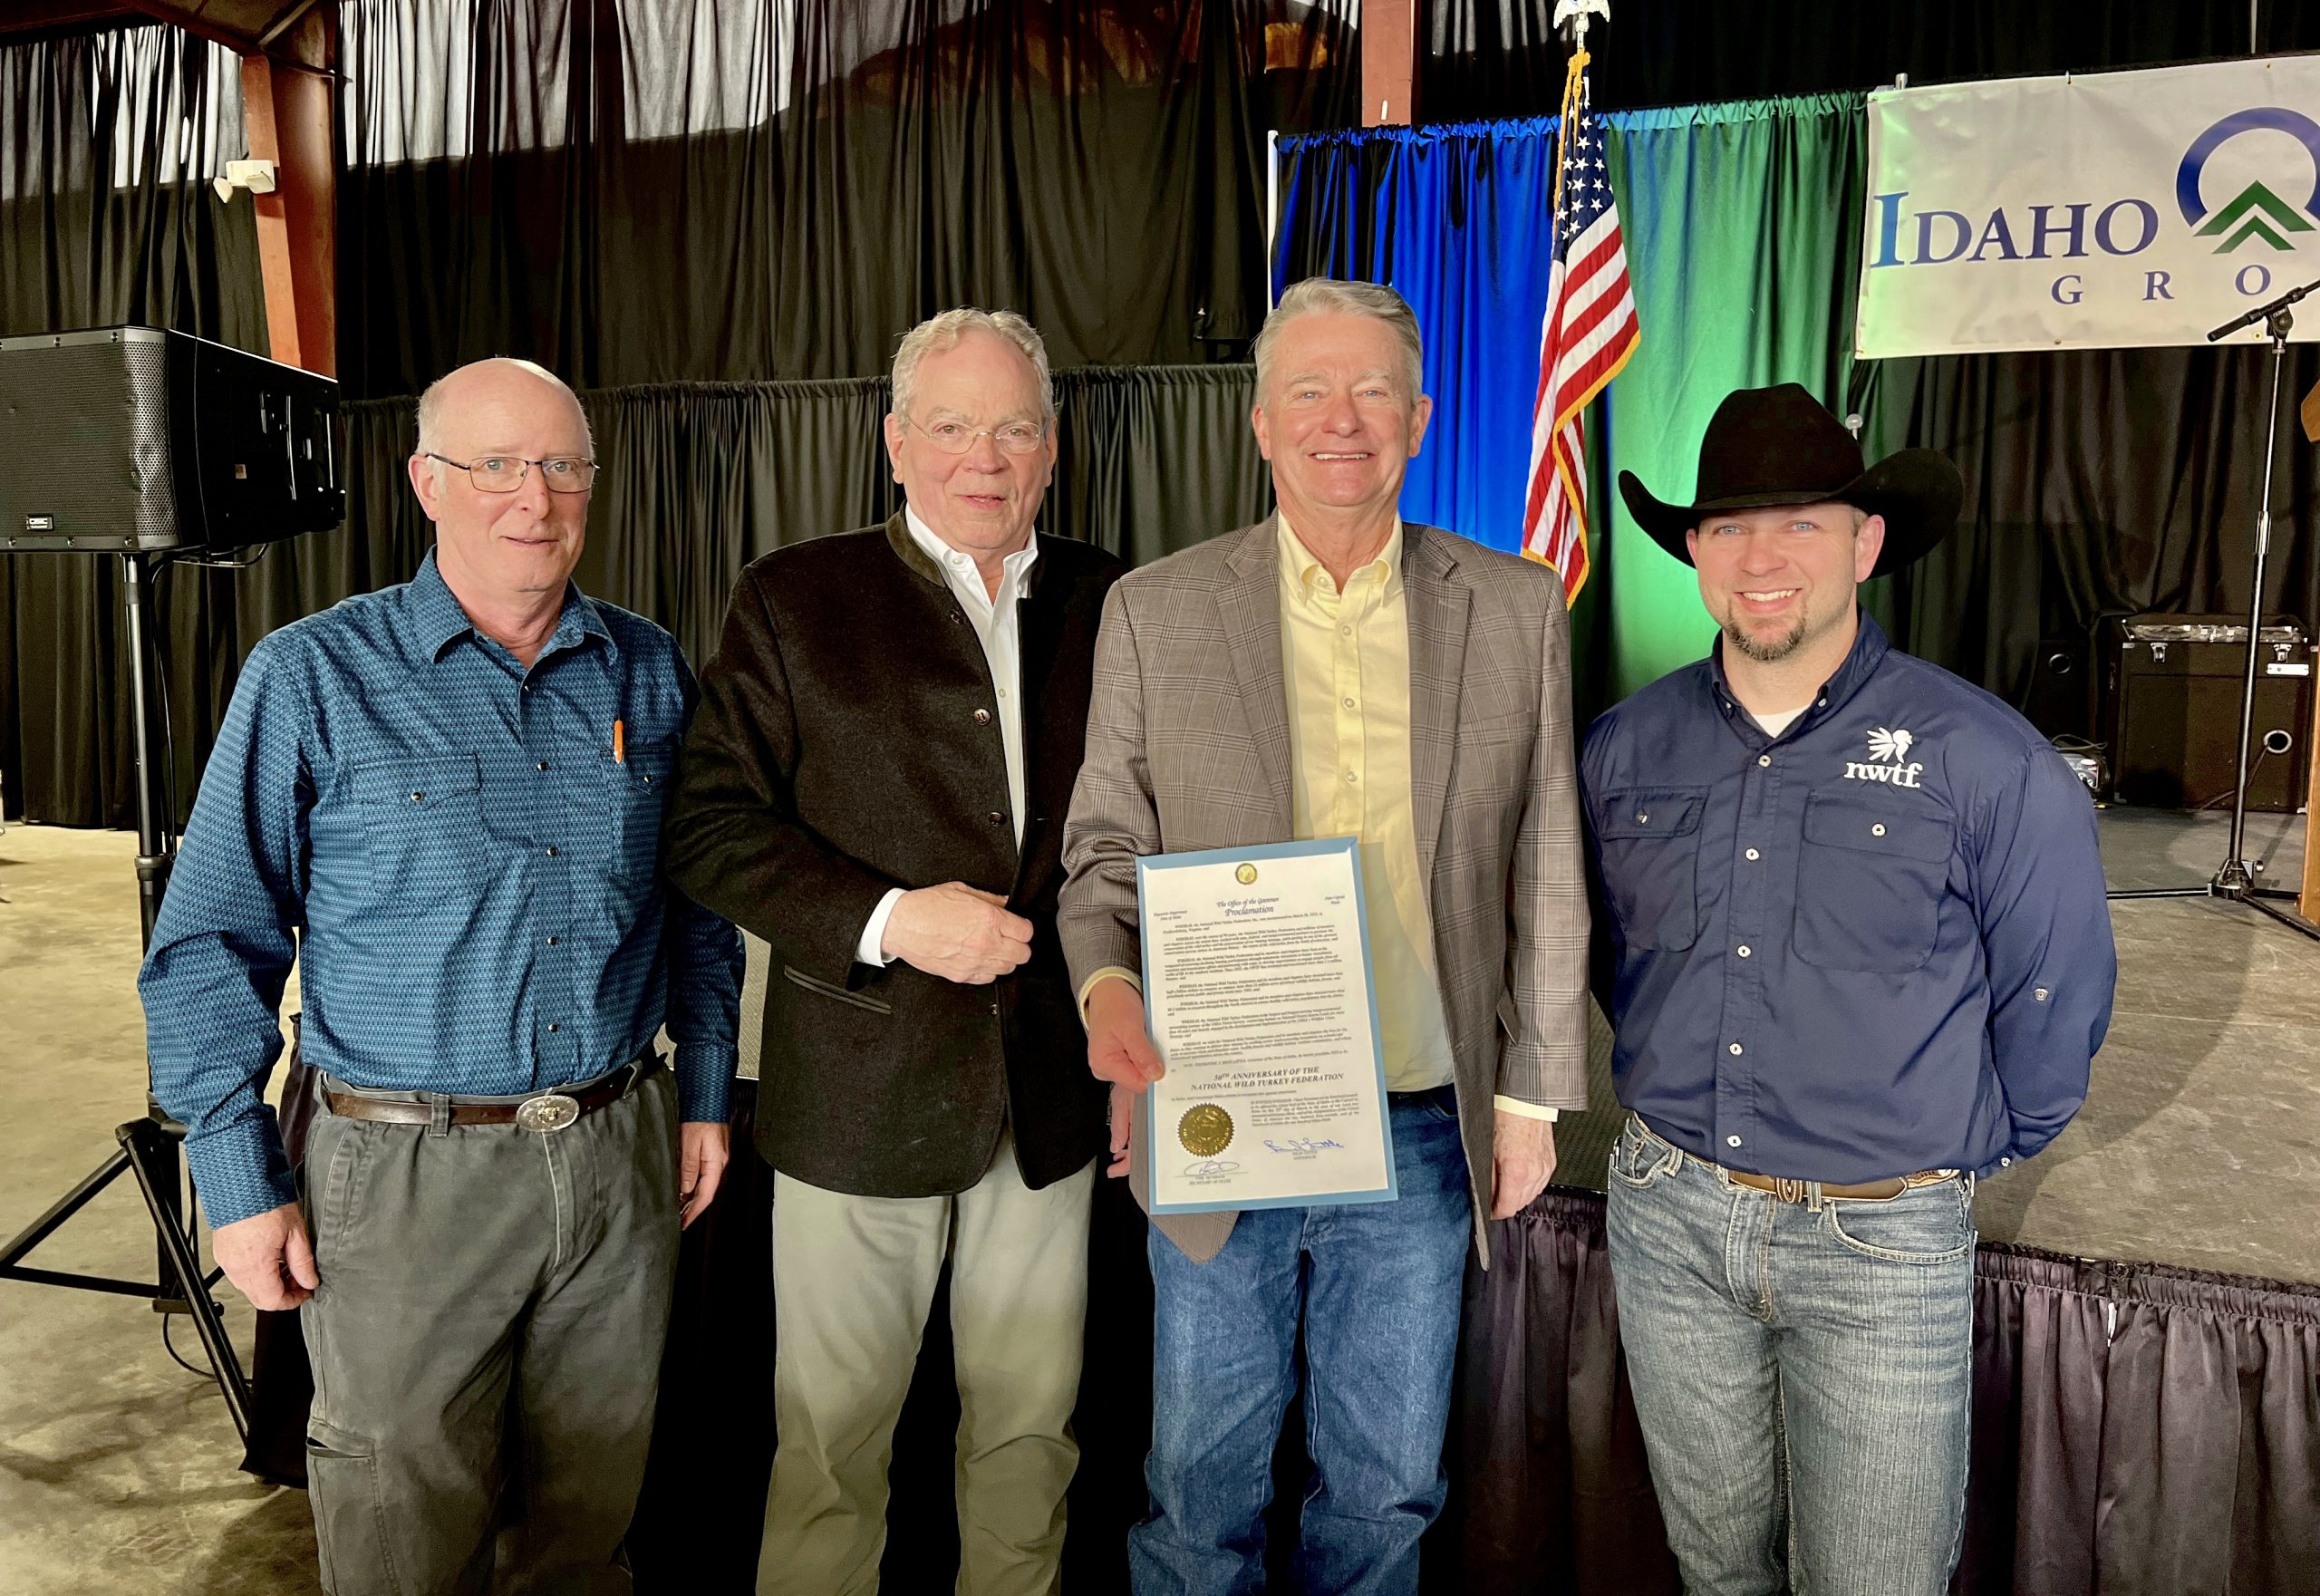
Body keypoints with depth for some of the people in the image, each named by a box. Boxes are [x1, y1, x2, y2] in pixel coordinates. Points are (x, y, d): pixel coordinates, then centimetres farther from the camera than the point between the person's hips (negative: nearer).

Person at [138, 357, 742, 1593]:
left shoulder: (648, 671, 5)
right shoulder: (312, 678, -6)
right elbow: (211, 945, -4)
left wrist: (704, 1089, 10)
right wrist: (241, 1182, -6)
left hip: (620, 1156, 3)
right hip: (405, 1170, -3)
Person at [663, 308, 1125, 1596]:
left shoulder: (1102, 601, 7)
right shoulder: (794, 599, -2)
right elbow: (710, 823, -7)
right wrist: (886, 919, -18)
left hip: (1052, 1094, 3)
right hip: (860, 1090, -3)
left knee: (1030, 1424, 17)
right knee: (832, 1435, 11)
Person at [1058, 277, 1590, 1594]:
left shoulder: (1519, 610, 1)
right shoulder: (1156, 610, -1)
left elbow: (1547, 875, 5)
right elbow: (1106, 853, 2)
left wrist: (1534, 1092, 5)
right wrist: (1108, 988, -17)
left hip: (1426, 1130, 1)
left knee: (1387, 1489, 19)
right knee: (1205, 1488, 16)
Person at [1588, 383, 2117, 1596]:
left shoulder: (1986, 761, -11)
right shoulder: (1625, 747, 0)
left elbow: (2053, 1004, -1)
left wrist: (1965, 1153, 6)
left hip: (1882, 1242, -3)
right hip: (1666, 1215, 3)